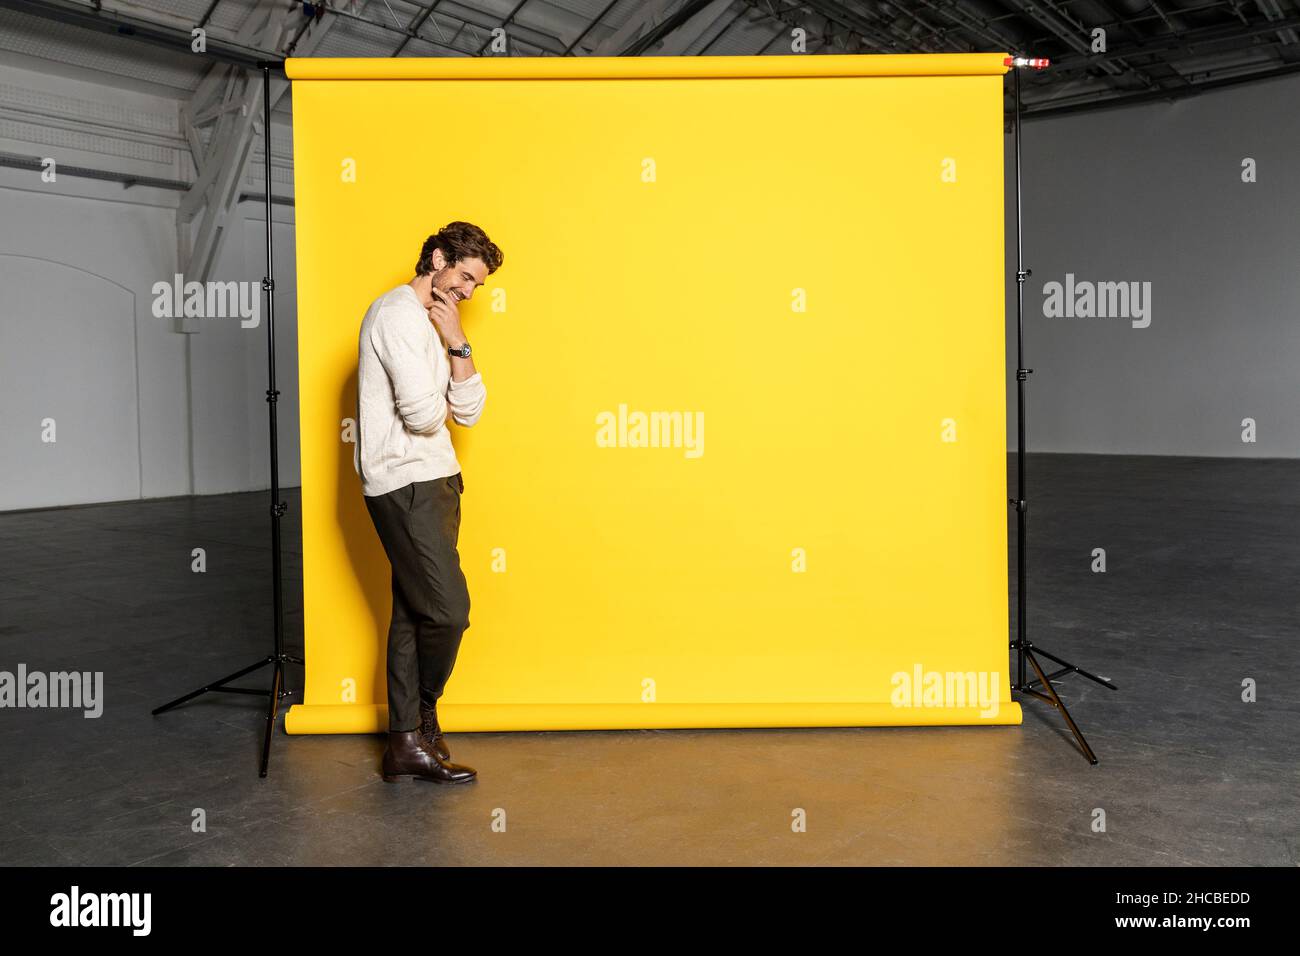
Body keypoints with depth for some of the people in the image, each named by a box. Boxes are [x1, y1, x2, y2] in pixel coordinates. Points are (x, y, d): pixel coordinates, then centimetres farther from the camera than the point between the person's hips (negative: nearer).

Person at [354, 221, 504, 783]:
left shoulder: (431, 322, 20)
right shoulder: (399, 312, -12)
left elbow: (468, 411, 11)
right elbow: (424, 415, -21)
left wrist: (457, 343, 0)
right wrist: (440, 405, 2)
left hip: (431, 483, 10)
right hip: (405, 486, -10)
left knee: (415, 614, 10)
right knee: (449, 609, -8)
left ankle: (407, 743, 15)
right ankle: (422, 719, 15)